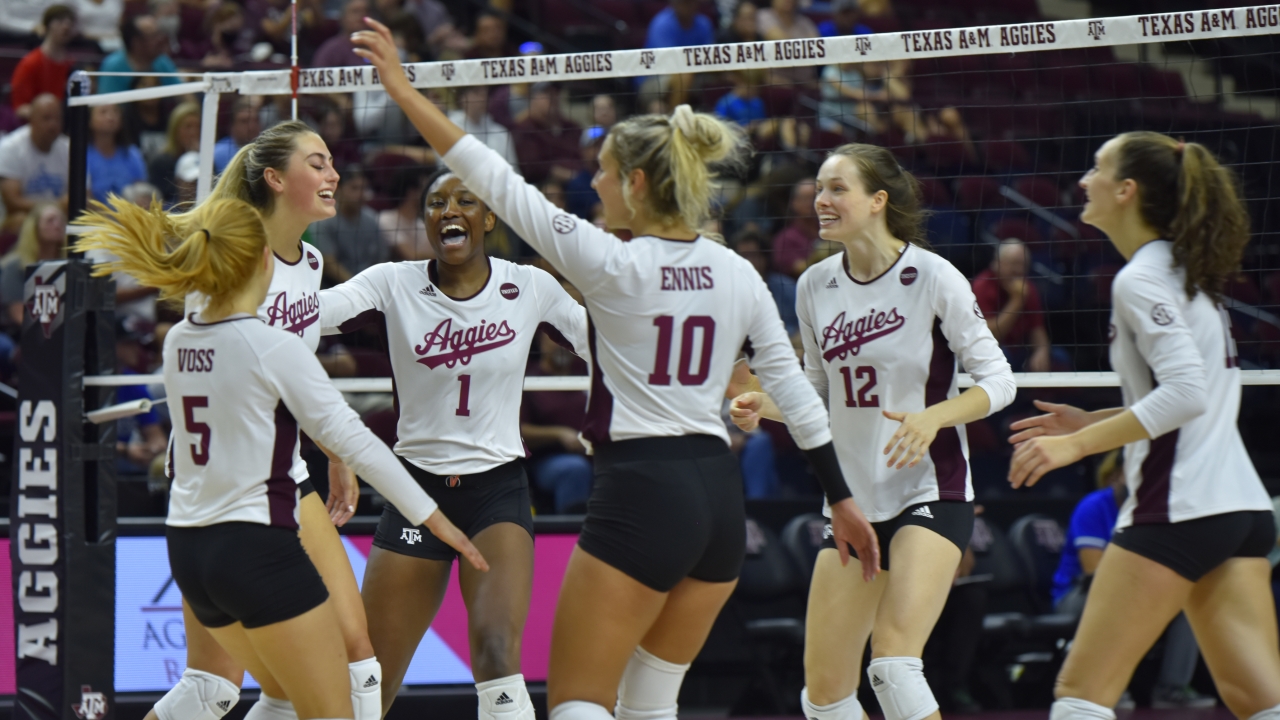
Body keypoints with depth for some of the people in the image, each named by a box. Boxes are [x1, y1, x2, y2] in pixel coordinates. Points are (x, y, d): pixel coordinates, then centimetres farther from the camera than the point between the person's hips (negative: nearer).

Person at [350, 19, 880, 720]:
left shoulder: (613, 265, -9)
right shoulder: (737, 274, 7)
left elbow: (496, 181, -8)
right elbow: (794, 390, 10)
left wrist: (403, 88, -3)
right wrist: (841, 499, 18)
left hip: (639, 495, -7)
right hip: (718, 496, 7)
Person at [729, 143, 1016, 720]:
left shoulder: (931, 277, -10)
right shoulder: (815, 286, 4)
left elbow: (998, 380, -7)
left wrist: (934, 416, -24)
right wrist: (765, 407, -3)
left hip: (930, 493, -6)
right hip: (852, 499, 6)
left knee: (892, 666, -24)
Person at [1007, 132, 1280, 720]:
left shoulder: (1140, 280, -11)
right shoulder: (1184, 270, 17)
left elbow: (1186, 393, -22)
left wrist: (1077, 444, -21)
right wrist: (1094, 424, 22)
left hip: (1178, 511, -9)